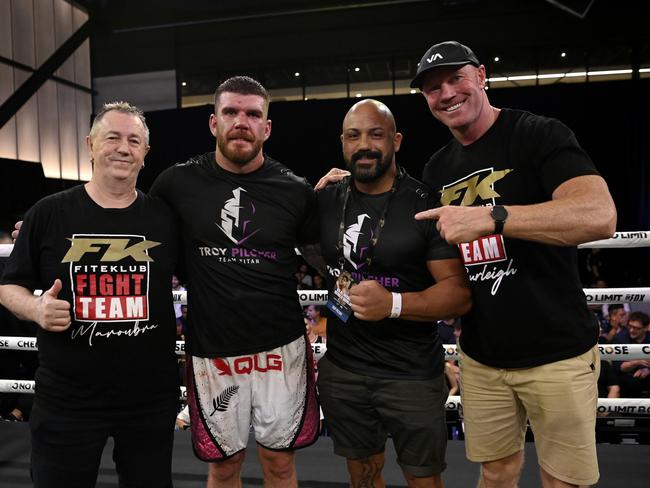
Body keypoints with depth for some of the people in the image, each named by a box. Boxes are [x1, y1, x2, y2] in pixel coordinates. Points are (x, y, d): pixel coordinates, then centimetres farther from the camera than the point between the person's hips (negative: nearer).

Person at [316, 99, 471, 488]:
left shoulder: (427, 204, -13)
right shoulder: (327, 200, 2)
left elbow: (460, 292, -17)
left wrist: (394, 304, -30)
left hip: (413, 374, -4)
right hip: (341, 369, 4)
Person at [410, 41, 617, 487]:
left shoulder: (540, 135, -11)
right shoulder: (437, 169, 8)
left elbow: (600, 216, -26)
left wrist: (490, 217, -35)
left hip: (557, 353, -5)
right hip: (481, 357, 5)